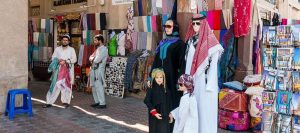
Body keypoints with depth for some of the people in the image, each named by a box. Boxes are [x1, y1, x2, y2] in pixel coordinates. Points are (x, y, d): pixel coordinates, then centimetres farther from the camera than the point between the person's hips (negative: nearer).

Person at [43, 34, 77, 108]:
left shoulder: (71, 49, 7)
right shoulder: (57, 49, 13)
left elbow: (74, 59, -3)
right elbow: (53, 58, 8)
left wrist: (65, 61, -16)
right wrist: (58, 61, -13)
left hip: (68, 70, -1)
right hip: (58, 70, 1)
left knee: (67, 86, 1)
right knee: (55, 85, -2)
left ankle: (66, 102, 14)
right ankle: (49, 102, 1)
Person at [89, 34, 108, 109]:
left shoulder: (104, 49, -12)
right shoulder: (98, 49, 18)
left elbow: (97, 60, -20)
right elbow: (91, 57, 15)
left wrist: (93, 59, -1)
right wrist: (93, 59, -7)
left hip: (99, 70, -9)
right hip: (94, 70, 9)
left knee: (99, 87, -9)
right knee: (94, 87, 12)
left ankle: (102, 103, -4)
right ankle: (97, 102, 21)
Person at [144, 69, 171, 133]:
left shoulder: (164, 89, 5)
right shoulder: (151, 89, -10)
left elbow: (167, 103, 11)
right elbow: (147, 101, -17)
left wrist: (169, 114, 9)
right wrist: (154, 113, -19)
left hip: (164, 116, 5)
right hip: (154, 117, -5)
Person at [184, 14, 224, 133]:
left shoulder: (210, 41, -8)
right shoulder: (191, 40, 10)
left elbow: (213, 64, -11)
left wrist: (209, 85, -15)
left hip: (204, 81, -6)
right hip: (193, 81, 6)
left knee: (205, 109, 1)